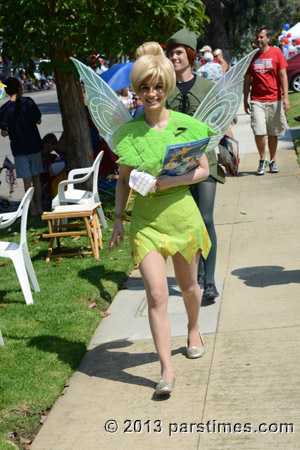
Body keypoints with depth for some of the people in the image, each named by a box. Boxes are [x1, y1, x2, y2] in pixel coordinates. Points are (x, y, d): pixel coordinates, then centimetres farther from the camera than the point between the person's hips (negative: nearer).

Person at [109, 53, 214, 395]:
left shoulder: (186, 126, -4)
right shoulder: (128, 132, -1)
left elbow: (204, 170, 1)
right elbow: (123, 179, 9)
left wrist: (174, 180, -15)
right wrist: (118, 219, 5)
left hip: (181, 214, 1)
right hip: (145, 219, 0)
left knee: (188, 286, 17)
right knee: (156, 293, -10)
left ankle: (193, 329, 49)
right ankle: (166, 369, -5)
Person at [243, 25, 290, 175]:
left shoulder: (276, 53, 1)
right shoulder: (253, 56, 7)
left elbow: (283, 75, -1)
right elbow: (247, 79, 12)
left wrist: (285, 97, -10)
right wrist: (245, 101, 10)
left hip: (274, 100, -1)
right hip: (256, 100, 1)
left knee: (273, 133, 6)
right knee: (259, 132, -10)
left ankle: (273, 161, 21)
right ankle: (262, 160, 7)